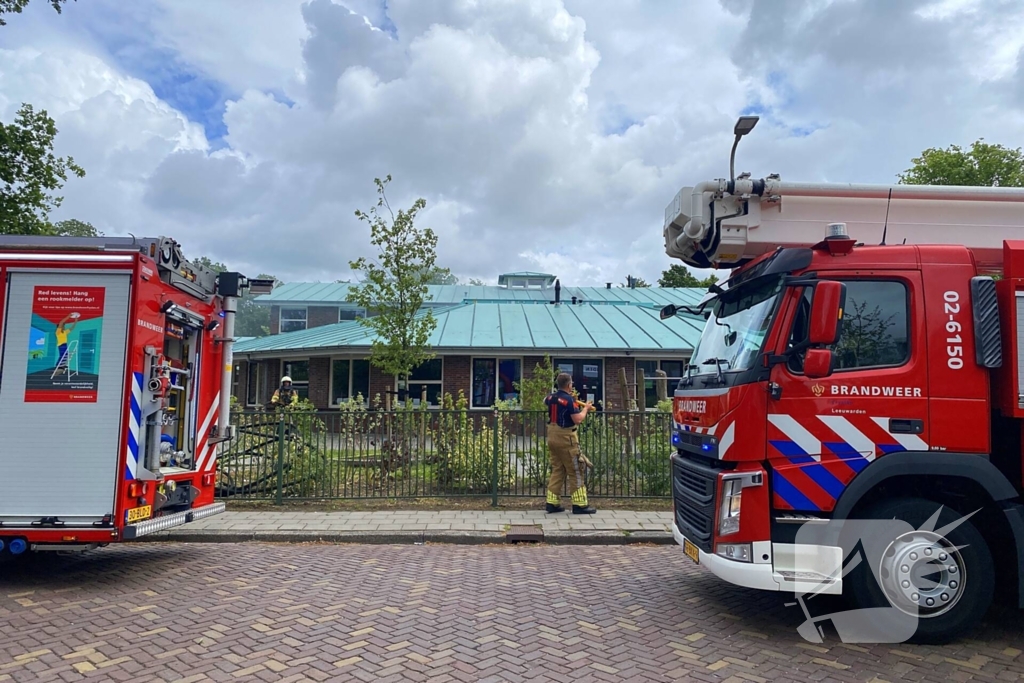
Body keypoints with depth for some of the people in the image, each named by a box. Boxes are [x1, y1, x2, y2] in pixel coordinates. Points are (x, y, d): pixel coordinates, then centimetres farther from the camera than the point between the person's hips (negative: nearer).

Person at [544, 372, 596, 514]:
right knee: (575, 472, -1)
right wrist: (585, 408, -2)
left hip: (552, 437, 8)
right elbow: (577, 419, -19)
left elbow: (545, 401, 32)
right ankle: (579, 505, 1)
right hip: (565, 438, -8)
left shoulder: (551, 397, 7)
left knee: (557, 470, 13)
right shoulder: (569, 400, -16)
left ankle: (552, 503, 13)